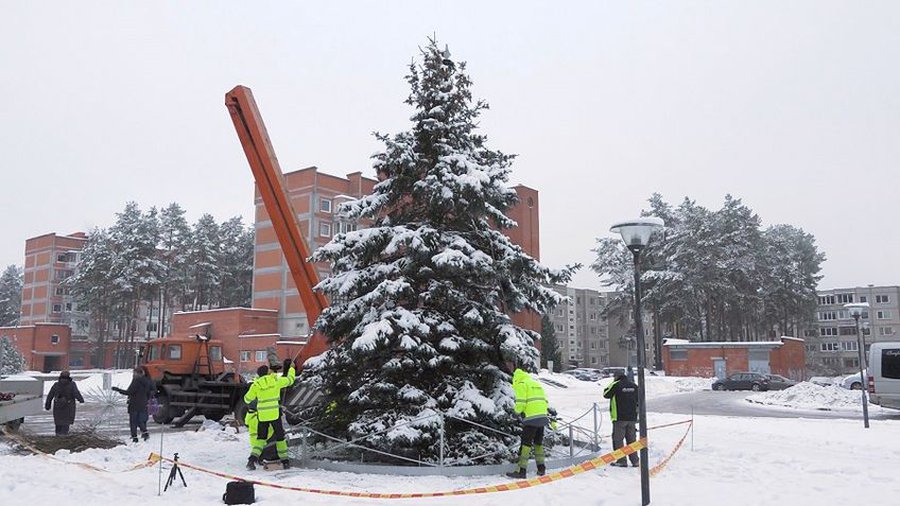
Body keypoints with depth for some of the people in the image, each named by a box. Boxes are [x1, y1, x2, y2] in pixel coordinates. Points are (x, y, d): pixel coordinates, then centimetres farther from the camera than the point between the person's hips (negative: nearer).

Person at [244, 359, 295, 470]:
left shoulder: (256, 384, -1)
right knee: (280, 437, 12)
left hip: (262, 415, 1)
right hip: (275, 414, -1)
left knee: (260, 438, 13)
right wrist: (291, 369, 29)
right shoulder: (276, 380, -2)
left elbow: (247, 399, 5)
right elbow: (290, 380, 13)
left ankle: (253, 459, -7)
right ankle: (285, 461, 15)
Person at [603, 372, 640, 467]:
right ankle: (635, 460, 14)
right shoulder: (634, 386, 8)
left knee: (618, 439, 1)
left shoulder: (616, 385, -9)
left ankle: (621, 461, -2)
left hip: (619, 417, -6)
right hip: (632, 418, 6)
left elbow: (606, 394, 4)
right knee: (631, 439, 13)